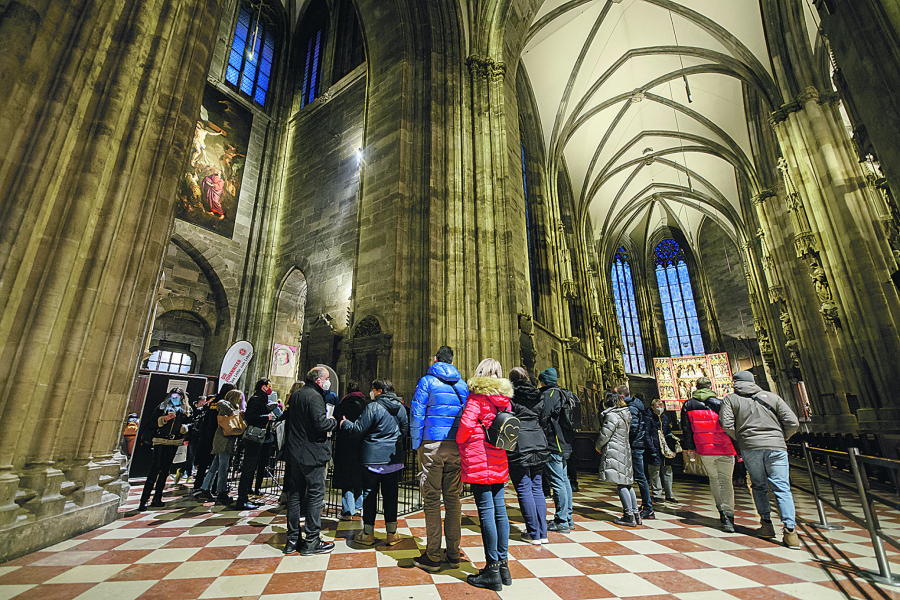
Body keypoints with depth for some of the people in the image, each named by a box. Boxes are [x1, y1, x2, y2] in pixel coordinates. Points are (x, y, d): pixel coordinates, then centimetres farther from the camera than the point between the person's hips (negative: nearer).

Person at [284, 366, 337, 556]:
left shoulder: (295, 395, 12)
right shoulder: (314, 396, -17)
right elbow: (320, 424, -26)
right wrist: (335, 421, -9)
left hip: (294, 453, 9)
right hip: (312, 454, -9)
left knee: (295, 495, 15)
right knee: (316, 496, 1)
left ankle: (292, 540, 24)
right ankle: (311, 541, 9)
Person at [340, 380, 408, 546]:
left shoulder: (373, 407, -14)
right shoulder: (401, 407, 4)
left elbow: (358, 430, -9)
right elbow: (405, 430, 13)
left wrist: (345, 424, 9)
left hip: (373, 459, -4)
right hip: (394, 459, 5)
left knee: (369, 495, 10)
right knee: (391, 495, 12)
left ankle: (368, 534, 20)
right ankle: (392, 534, 19)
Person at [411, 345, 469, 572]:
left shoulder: (427, 381, -3)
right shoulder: (462, 384, 9)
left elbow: (417, 415, -7)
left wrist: (416, 444, 1)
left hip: (432, 445, -4)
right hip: (456, 446, 4)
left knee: (432, 500, 5)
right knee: (453, 498, 13)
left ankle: (432, 557, 13)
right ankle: (453, 553, 22)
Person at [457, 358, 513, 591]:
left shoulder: (477, 396, -11)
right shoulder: (504, 398, 9)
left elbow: (466, 424, -20)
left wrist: (460, 442, -3)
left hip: (478, 460, -7)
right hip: (499, 461, 7)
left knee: (486, 511, -1)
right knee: (499, 509, 12)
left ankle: (492, 570, 7)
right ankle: (503, 564, 22)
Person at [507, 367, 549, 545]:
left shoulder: (509, 395, -6)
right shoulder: (537, 397, 10)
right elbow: (542, 422, 16)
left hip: (518, 446, -5)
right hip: (539, 445, 6)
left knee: (524, 489, 4)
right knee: (537, 488, 13)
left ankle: (533, 534, 11)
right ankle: (542, 533, 18)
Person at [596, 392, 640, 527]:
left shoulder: (612, 415, -16)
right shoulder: (626, 414, 12)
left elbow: (605, 434, -14)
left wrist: (598, 447, 3)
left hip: (615, 453, -9)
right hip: (625, 451, 9)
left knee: (621, 485, -4)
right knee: (627, 483, 15)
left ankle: (629, 516, -2)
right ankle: (636, 513, 19)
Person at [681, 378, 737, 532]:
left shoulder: (688, 406, 2)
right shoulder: (721, 404, -3)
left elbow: (686, 429, 3)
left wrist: (690, 447, 13)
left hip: (705, 450, 1)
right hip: (725, 450, -1)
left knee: (714, 479, 19)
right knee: (726, 481, 4)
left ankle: (721, 510, 21)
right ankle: (728, 515, -6)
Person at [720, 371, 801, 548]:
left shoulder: (731, 399, 7)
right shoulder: (773, 397, 11)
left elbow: (726, 424, -5)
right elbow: (793, 423, 5)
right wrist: (781, 439, 19)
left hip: (750, 448, -1)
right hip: (776, 447, 1)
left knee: (759, 487, 14)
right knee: (782, 488, 2)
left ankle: (767, 525, 16)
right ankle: (790, 530, -6)